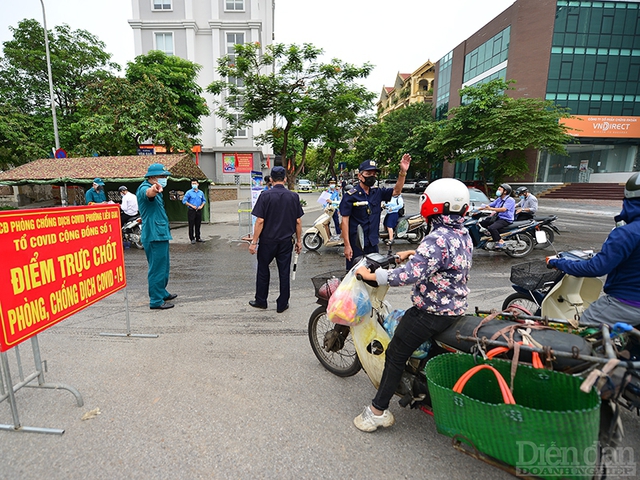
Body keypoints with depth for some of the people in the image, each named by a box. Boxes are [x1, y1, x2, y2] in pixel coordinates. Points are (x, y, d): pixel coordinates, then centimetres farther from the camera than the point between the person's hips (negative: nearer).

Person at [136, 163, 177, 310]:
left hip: (161, 234, 11)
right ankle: (156, 301, 2)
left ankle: (162, 293, 36)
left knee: (163, 267, 21)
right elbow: (148, 194, -42)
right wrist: (154, 189, -61)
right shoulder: (144, 188, -14)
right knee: (157, 269, -6)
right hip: (154, 236, -11)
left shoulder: (156, 190, 18)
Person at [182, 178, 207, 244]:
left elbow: (204, 200, 16)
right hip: (191, 211, -4)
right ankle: (192, 239, 7)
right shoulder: (189, 192, -3)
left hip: (199, 211, 4)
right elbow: (184, 201, -5)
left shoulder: (201, 192, 9)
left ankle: (198, 238, 19)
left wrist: (202, 206, -2)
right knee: (191, 225, -1)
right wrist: (191, 206, -13)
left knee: (198, 225, 10)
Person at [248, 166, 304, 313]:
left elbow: (260, 221, -12)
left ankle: (261, 301, 28)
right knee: (284, 273, 9)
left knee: (263, 271, 15)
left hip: (267, 240, -2)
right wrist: (298, 241, 10)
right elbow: (298, 221, 1)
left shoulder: (265, 196, -9)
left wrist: (254, 242, -6)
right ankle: (282, 304, 18)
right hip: (286, 241, 2)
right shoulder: (293, 196, -1)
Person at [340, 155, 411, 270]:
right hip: (356, 244, -5)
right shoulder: (350, 195, -11)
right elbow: (345, 221, -12)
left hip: (373, 243, 6)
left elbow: (396, 191, 4)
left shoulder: (377, 193, 6)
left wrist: (403, 172, -13)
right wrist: (347, 246, -15)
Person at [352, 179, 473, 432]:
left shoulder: (437, 239, -26)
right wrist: (413, 253, 20)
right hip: (456, 308, 10)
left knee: (395, 355, 0)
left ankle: (378, 410, 11)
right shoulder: (463, 236, 5)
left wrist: (373, 275, -27)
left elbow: (411, 275, -35)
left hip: (431, 312, -10)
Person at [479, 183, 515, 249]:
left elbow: (503, 209, -28)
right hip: (497, 217, 9)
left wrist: (490, 208, -37)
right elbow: (489, 205, 12)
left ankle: (500, 241, -18)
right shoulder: (499, 199, 16)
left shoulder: (510, 200, -11)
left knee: (491, 228, -32)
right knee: (482, 223, -2)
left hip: (506, 220, -9)